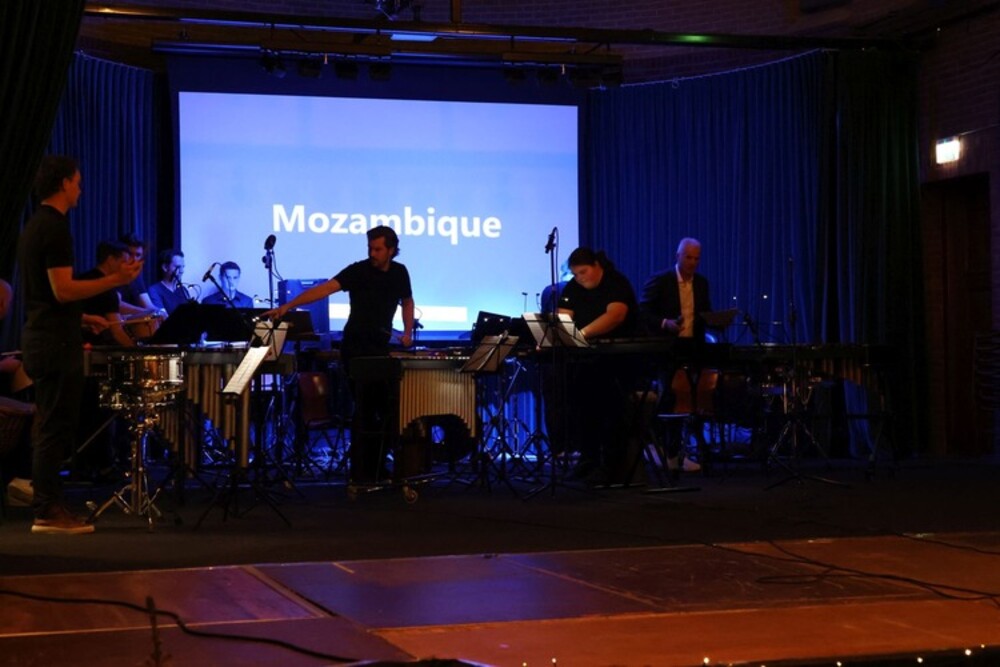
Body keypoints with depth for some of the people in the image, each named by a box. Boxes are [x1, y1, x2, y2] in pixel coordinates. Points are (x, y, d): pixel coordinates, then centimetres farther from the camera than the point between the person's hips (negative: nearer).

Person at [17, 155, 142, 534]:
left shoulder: (34, 226, 16)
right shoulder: (55, 227, -14)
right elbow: (63, 290, -21)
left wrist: (81, 318, 22)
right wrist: (116, 280, -19)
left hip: (39, 337, 10)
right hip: (56, 343, -10)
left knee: (49, 427, 13)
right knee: (55, 427, -6)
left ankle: (47, 506, 18)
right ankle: (48, 512, -3)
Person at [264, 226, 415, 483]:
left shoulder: (400, 272, 4)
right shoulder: (358, 271, -10)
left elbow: (407, 301, 22)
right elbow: (324, 288, -22)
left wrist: (407, 332, 5)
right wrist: (288, 306, -34)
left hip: (381, 347, 5)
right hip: (356, 348, -5)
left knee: (386, 407, 6)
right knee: (364, 409, -8)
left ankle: (375, 468, 19)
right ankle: (360, 473, -2)